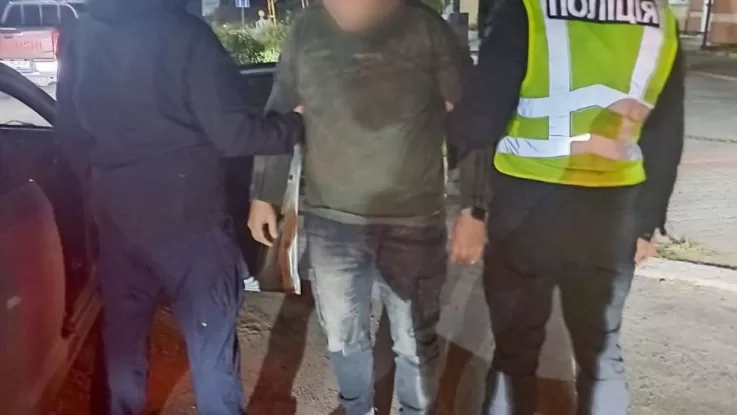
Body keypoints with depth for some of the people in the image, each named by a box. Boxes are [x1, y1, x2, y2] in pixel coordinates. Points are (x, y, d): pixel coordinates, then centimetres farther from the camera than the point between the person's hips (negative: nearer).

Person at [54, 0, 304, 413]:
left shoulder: (78, 39, 2)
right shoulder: (183, 34, -17)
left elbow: (71, 135, 10)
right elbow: (232, 133, -16)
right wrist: (296, 125, 0)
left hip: (117, 219, 6)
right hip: (189, 217, -5)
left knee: (123, 336, 20)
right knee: (211, 341, 9)